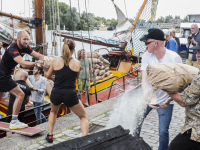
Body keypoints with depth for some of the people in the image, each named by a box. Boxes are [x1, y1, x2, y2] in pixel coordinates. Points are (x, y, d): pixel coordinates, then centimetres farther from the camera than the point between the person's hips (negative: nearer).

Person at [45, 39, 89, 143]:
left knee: (53, 112, 36)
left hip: (56, 94, 2)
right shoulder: (77, 63, 0)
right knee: (83, 117, 18)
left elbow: (47, 76, 15)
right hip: (70, 95, -2)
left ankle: (50, 136, 35)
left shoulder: (55, 61, 0)